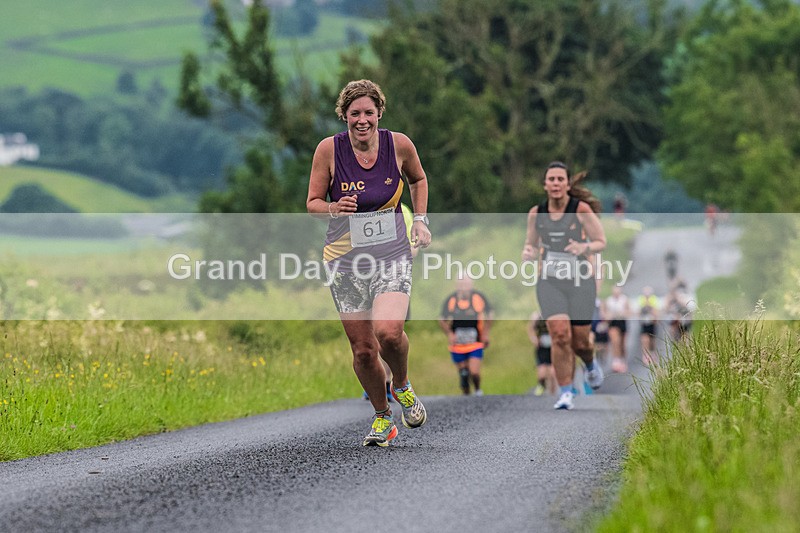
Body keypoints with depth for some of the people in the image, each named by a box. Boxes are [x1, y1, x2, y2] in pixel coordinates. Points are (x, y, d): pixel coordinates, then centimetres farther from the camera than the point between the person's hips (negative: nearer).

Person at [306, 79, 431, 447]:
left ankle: (402, 386, 9)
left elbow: (418, 179, 17)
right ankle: (382, 417, 24)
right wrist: (333, 209, -22)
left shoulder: (399, 144, -5)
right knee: (363, 349, 1)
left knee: (389, 332, -23)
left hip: (392, 255, -1)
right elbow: (312, 203, -1)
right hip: (345, 259, 1)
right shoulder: (329, 149, -9)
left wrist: (420, 219, 7)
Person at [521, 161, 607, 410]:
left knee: (579, 341, 5)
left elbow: (601, 242, -2)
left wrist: (584, 247, -23)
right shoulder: (536, 213, 1)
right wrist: (528, 252, -7)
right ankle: (565, 392, -8)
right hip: (549, 282, 1)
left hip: (580, 281, -1)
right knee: (560, 334, -18)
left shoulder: (581, 209, -8)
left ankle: (591, 365, 42)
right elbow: (531, 243, 16)